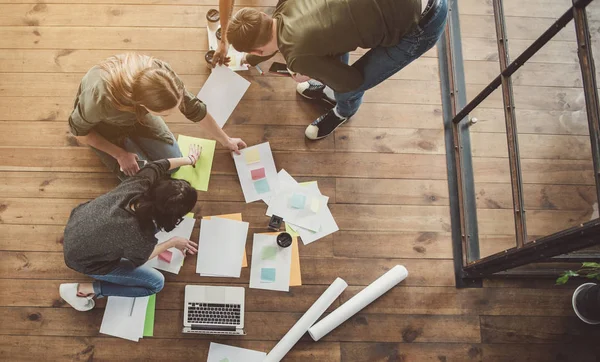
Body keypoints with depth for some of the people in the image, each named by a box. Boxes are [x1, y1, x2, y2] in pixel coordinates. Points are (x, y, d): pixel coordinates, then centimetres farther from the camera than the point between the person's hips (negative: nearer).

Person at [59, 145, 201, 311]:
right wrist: (172, 243, 0)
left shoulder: (140, 182, -27)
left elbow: (158, 165, -3)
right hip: (82, 258, -6)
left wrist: (190, 159, 14)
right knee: (156, 283, 3)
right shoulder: (139, 237, -39)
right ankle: (84, 289, 5)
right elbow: (139, 259, -13)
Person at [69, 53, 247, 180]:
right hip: (104, 124, -3)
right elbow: (79, 130, -20)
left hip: (136, 112, 3)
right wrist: (119, 154, -18)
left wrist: (226, 140, -3)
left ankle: (131, 138, 19)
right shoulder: (100, 98, -45)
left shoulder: (161, 74, -35)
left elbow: (195, 108, -15)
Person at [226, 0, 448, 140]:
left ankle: (344, 112, 43)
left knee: (348, 88, 7)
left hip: (420, 23, -7)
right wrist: (248, 61, 44)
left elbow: (352, 80, -7)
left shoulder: (297, 56, -22)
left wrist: (309, 75, 12)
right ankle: (329, 86, 52)